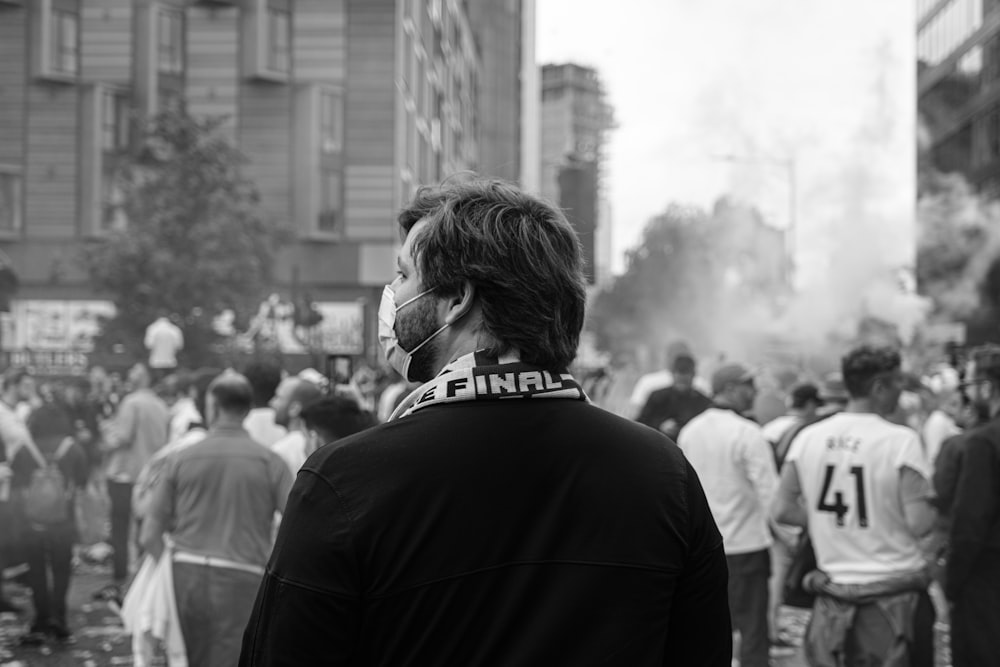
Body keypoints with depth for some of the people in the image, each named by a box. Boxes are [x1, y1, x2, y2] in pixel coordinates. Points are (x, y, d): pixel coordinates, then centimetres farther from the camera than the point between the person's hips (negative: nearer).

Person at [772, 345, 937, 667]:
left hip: (834, 593, 4)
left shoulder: (808, 438, 1)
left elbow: (783, 511, 4)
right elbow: (919, 524, -16)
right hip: (895, 591, -4)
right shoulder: (901, 440, -13)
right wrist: (935, 503, 4)